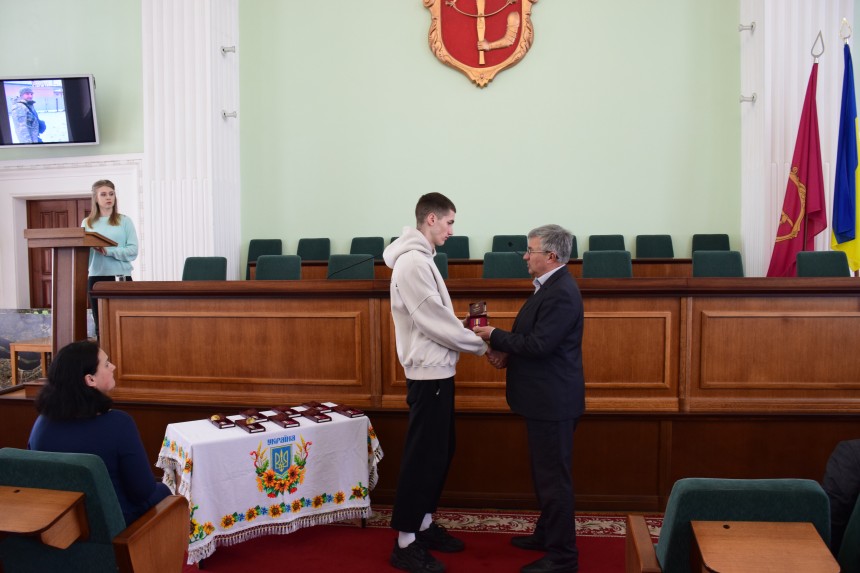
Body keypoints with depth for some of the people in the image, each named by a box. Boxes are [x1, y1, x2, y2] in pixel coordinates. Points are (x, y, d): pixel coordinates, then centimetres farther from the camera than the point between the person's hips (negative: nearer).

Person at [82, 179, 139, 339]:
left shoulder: (124, 221, 5)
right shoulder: (87, 223, 12)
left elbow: (133, 251, -3)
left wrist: (108, 251, -16)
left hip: (120, 277, -2)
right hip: (96, 277, 2)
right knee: (100, 326, 4)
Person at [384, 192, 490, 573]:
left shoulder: (421, 259, 14)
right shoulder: (412, 262, -18)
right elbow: (433, 321, -20)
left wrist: (471, 338, 7)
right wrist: (481, 344, -11)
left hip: (438, 371, 10)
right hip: (428, 374, -10)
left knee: (440, 453, 16)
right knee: (422, 456, -3)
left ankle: (423, 524, 29)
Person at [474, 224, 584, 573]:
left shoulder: (561, 293, -21)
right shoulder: (551, 287, 11)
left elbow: (540, 344, -24)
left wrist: (495, 337, -14)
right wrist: (508, 353, 4)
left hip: (553, 400, -11)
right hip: (545, 398, 11)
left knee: (554, 477, -1)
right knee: (545, 472, 20)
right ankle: (547, 534, 35)